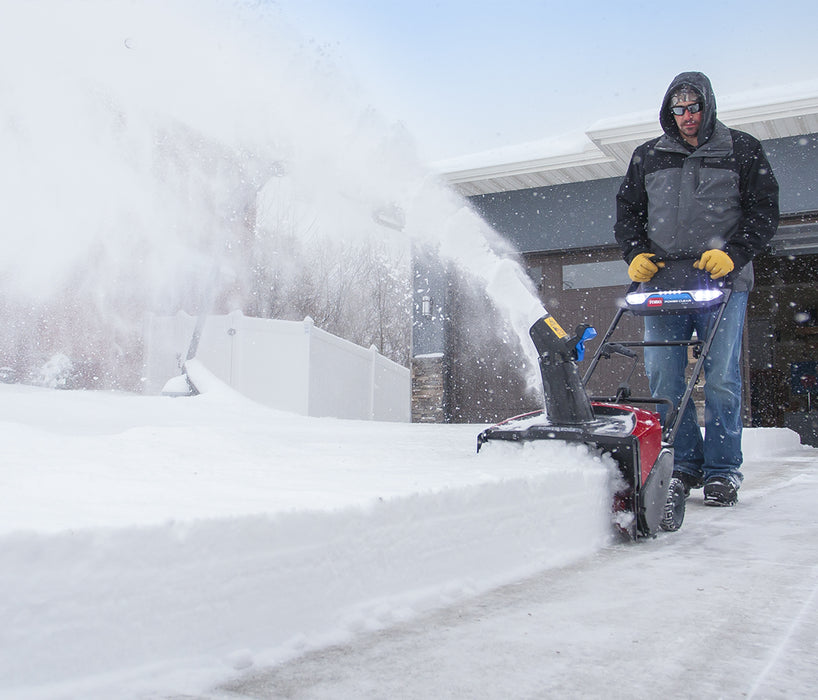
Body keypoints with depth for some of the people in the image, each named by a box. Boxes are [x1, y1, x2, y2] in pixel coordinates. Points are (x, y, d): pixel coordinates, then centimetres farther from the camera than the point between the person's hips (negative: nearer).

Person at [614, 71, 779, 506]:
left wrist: (732, 254, -9)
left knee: (721, 378, -6)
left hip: (723, 281, -2)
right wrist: (636, 254, 2)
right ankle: (684, 464, 9)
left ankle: (722, 470, 4)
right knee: (663, 379, -3)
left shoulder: (742, 151, 11)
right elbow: (626, 213, 20)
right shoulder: (646, 158, 18)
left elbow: (764, 212, 7)